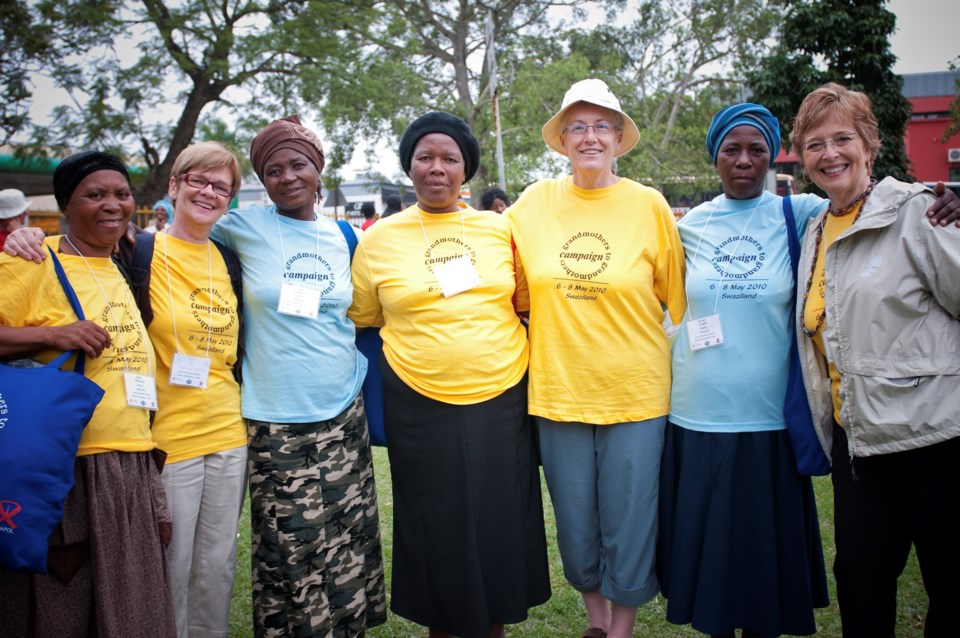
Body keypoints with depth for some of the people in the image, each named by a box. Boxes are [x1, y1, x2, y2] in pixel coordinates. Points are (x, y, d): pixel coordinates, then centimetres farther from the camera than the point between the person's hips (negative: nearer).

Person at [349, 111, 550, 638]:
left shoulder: (498, 229, 4)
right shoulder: (379, 239, 1)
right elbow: (361, 322, 9)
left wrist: (534, 368, 8)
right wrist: (408, 357, 3)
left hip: (502, 401, 1)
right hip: (421, 410, -1)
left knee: (501, 521, 11)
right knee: (435, 528, 10)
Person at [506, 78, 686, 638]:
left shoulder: (649, 205, -4)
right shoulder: (534, 203, 0)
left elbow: (679, 299, 3)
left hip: (635, 394, -2)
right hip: (558, 390, 2)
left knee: (629, 522, 8)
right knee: (576, 523, 16)